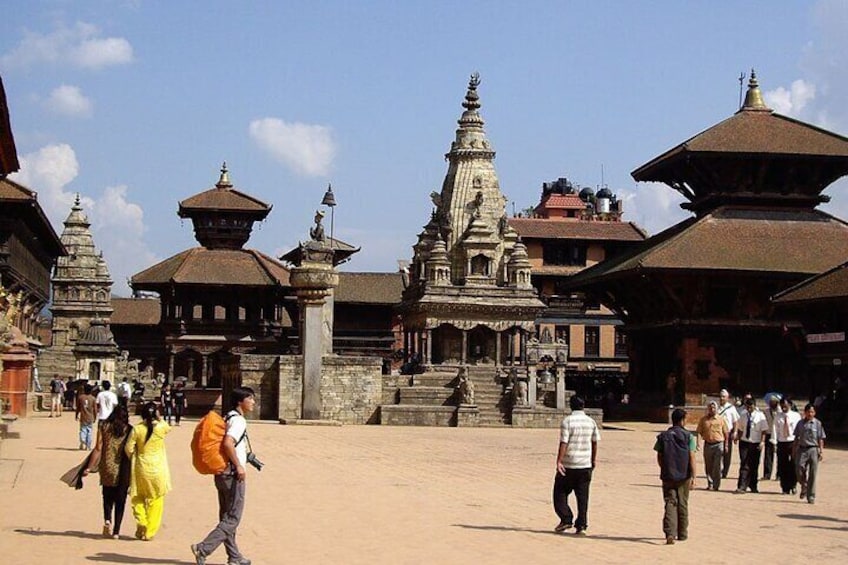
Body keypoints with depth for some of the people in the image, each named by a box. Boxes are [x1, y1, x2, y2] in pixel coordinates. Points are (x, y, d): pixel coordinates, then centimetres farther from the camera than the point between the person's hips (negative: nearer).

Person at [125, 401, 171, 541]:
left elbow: (129, 448, -7)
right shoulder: (161, 427, -6)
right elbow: (168, 428, 18)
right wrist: (158, 418, 9)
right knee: (155, 501, 9)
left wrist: (133, 458, 11)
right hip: (158, 470, 0)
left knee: (139, 498, 19)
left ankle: (141, 524, 3)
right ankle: (149, 532, 10)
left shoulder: (137, 429, -7)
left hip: (141, 468, 0)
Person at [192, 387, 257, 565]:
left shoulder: (229, 417, 14)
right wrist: (238, 466, -21)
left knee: (226, 517, 13)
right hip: (233, 475, -10)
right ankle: (203, 549, -11)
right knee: (232, 519, -4)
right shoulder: (238, 420, -15)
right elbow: (228, 443, -29)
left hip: (222, 474, 10)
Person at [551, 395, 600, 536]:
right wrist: (593, 461, 20)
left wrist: (559, 461, -14)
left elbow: (563, 443, -15)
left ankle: (566, 519, 2)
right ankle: (581, 526, 4)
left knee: (560, 493, 10)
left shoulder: (567, 421, -9)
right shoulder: (591, 422, 5)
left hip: (568, 465, -4)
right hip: (585, 465, 4)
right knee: (583, 497, 6)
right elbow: (595, 443, 10)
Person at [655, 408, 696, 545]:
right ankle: (682, 534, 22)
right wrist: (693, 476, -11)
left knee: (670, 504, 0)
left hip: (667, 476, 1)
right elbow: (692, 458, -10)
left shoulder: (663, 436, 3)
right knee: (682, 505, 12)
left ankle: (669, 533, -17)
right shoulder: (689, 436, -4)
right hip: (684, 476, -1)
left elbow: (659, 458, 6)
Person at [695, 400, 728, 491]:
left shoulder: (721, 419, 3)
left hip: (718, 444, -2)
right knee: (708, 466, 8)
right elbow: (699, 432, 10)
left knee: (717, 466, -6)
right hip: (708, 445, 2)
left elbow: (726, 433, 6)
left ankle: (716, 485, -1)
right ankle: (710, 484, 20)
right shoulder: (703, 420, 6)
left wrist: (726, 445, 3)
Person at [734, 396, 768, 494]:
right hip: (744, 442, 1)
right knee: (744, 465, -7)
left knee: (754, 466, 10)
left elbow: (764, 430, -5)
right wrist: (737, 437, -5)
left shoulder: (760, 415, -4)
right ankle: (742, 487, -11)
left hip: (755, 444, -1)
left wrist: (762, 442, -15)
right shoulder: (743, 415, 5)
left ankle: (753, 486, 26)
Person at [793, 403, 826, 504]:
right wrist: (794, 449, 9)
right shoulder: (800, 423, 9)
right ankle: (804, 487, 20)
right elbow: (797, 437, 14)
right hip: (802, 449, 2)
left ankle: (811, 496, 4)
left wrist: (821, 451, -4)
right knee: (799, 469, -10)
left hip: (813, 449, -2)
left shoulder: (818, 424, 2)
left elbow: (821, 439, 3)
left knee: (812, 474, -3)